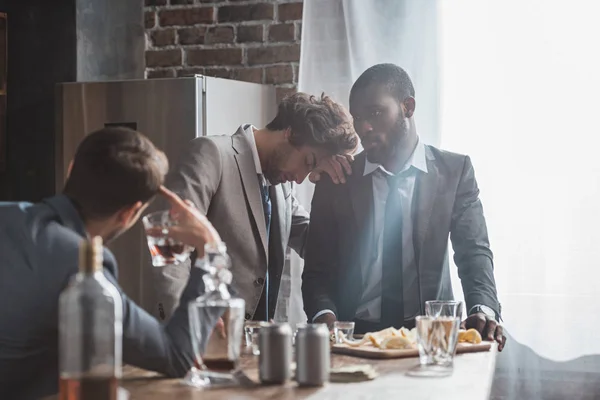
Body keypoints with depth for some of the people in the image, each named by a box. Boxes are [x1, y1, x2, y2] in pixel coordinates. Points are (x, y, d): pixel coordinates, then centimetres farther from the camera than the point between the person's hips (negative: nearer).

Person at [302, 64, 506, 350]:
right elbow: (317, 270, 5)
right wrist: (324, 315, -17)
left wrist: (483, 310, -21)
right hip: (355, 336, 1)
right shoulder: (335, 181, 7)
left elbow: (474, 251, 0)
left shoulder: (454, 171, 6)